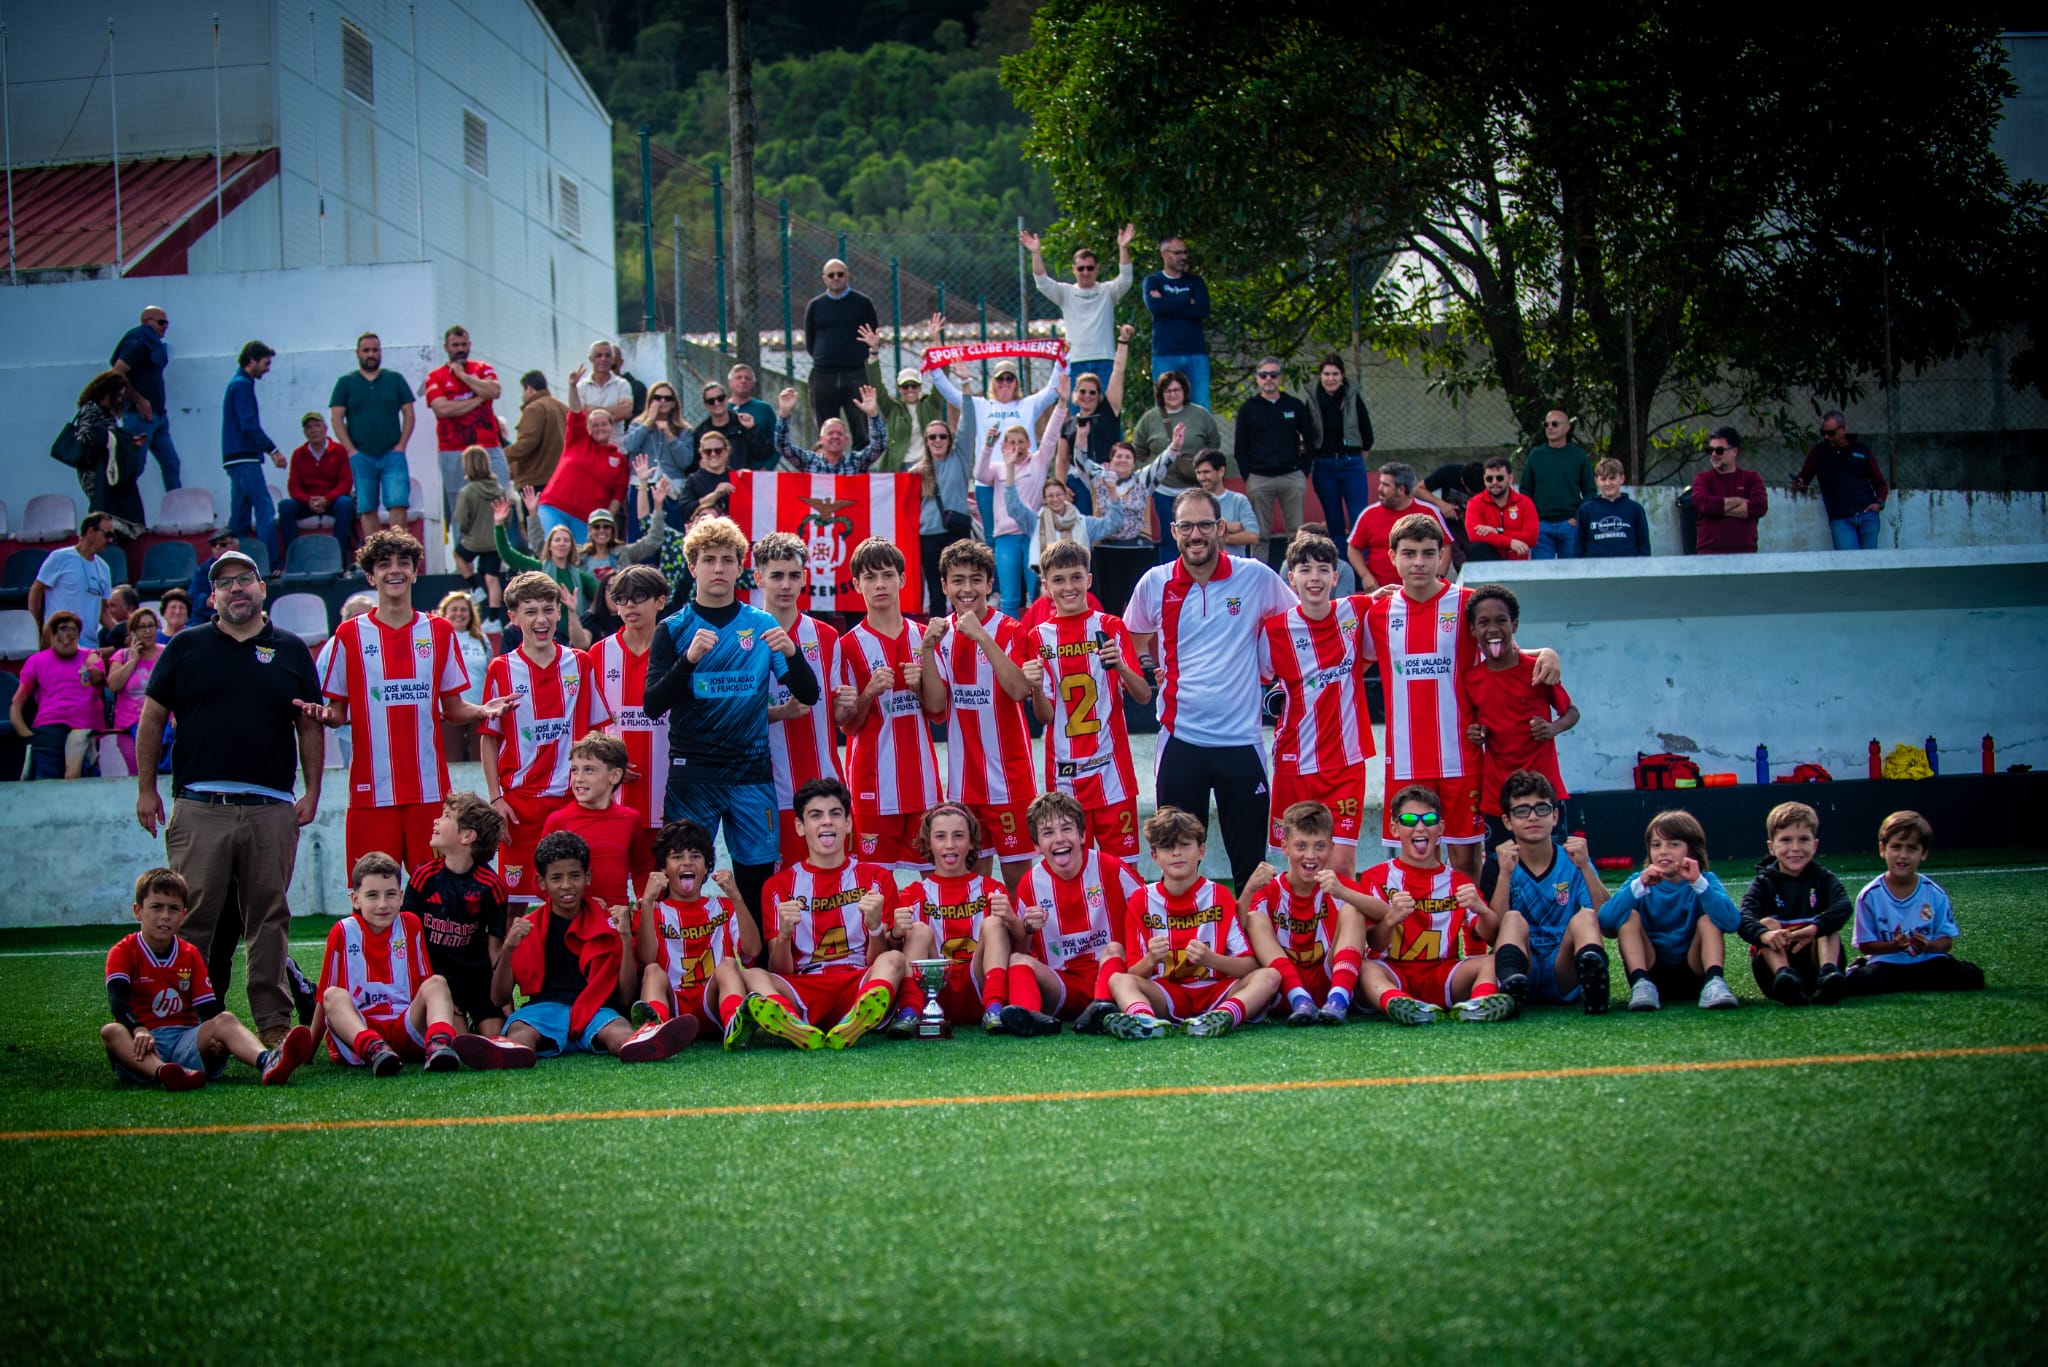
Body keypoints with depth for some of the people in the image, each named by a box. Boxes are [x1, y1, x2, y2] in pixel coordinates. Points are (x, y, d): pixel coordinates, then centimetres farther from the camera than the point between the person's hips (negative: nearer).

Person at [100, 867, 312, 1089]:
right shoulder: (123, 952, 3)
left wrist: (217, 1035, -16)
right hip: (143, 1046, -3)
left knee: (225, 1020, -24)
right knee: (110, 1031, -33)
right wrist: (138, 1030, -36)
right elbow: (117, 999, -15)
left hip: (186, 1041, 3)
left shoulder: (190, 954, 15)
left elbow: (207, 1007, 7)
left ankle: (266, 1063, -57)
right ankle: (163, 1073, -64)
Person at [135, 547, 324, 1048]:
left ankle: (274, 1022, 7)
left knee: (269, 918, 3)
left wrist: (312, 792, 5)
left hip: (272, 810, 1)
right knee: (193, 918, -4)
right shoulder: (186, 647, 10)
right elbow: (152, 718, 10)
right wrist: (146, 789, 5)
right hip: (198, 808, -1)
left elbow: (311, 726, 13)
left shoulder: (291, 650, 12)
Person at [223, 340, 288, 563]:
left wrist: (268, 448, 19)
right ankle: (271, 565, -19)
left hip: (235, 459, 10)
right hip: (244, 459, -10)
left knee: (240, 516, 10)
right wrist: (273, 449, -17)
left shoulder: (237, 384, 20)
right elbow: (249, 425, -19)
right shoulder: (243, 385, -10)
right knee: (265, 511, -14)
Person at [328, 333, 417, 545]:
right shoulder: (346, 382, 8)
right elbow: (336, 418, 4)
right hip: (361, 456, 0)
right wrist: (351, 450, -5)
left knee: (398, 504, -10)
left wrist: (401, 444, -2)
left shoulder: (395, 379, 11)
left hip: (392, 454, 0)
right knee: (367, 509, 1)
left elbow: (408, 414, 10)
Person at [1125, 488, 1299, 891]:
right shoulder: (1154, 583, 2)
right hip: (1180, 738, 1)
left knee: (1251, 859, 5)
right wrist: (1153, 667, 6)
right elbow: (1135, 640, 20)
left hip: (1241, 737, -1)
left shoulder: (1256, 577, -3)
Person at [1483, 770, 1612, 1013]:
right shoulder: (1498, 866, 5)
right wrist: (1505, 874, -17)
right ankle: (1511, 985, -59)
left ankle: (1593, 978, -59)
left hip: (1564, 974, 1)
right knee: (1514, 919, -27)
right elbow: (1494, 934, -9)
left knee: (1584, 917, -24)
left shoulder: (1572, 861, 8)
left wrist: (1585, 867, -15)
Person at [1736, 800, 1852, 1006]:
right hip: (1776, 960, 0)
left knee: (1827, 924, -20)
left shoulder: (1823, 879, 7)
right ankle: (1784, 975, -49)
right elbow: (1744, 918, -16)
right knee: (1768, 923, -23)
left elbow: (1844, 907, -17)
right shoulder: (1764, 883, 5)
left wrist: (1814, 928, -39)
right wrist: (1763, 934, -41)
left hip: (1813, 960, 0)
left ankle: (1828, 974, -45)